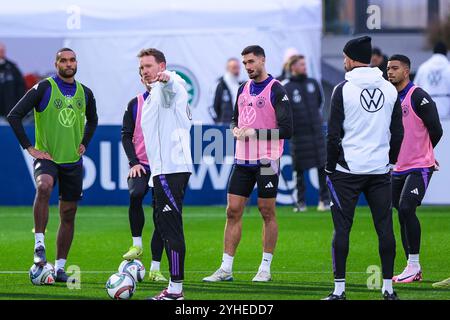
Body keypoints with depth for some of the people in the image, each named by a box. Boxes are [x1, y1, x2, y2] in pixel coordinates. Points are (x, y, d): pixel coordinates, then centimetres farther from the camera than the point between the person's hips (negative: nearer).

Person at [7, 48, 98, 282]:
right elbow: (14, 116, -9)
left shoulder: (85, 93, 8)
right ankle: (39, 244, -33)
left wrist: (84, 143, 13)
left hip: (73, 161, 5)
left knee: (69, 215, 6)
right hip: (47, 158, -5)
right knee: (44, 186, -36)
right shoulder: (44, 88, -7)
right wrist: (29, 148, -12)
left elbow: (92, 120, 29)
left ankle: (60, 267, 15)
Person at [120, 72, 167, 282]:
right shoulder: (135, 104, 7)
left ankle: (155, 269, 4)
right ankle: (137, 245, -18)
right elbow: (126, 135, 6)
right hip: (140, 165, 0)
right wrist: (134, 162, -6)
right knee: (135, 194, -31)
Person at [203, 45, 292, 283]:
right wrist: (236, 129, 2)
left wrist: (255, 133, -16)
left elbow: (286, 129, -12)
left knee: (267, 213, 2)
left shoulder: (276, 90, -8)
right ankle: (226, 268, 5)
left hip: (266, 162, -6)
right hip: (242, 161, 6)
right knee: (233, 211, 2)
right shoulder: (243, 89, 13)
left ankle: (265, 268, 9)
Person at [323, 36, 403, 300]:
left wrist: (330, 167, 3)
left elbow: (334, 134, -7)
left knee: (342, 228, 1)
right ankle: (388, 289, 7)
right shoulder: (390, 90, 5)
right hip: (380, 170, 3)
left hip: (348, 170, -3)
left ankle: (339, 290, -1)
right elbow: (398, 133, 9)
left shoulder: (343, 90, -7)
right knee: (385, 227, 6)